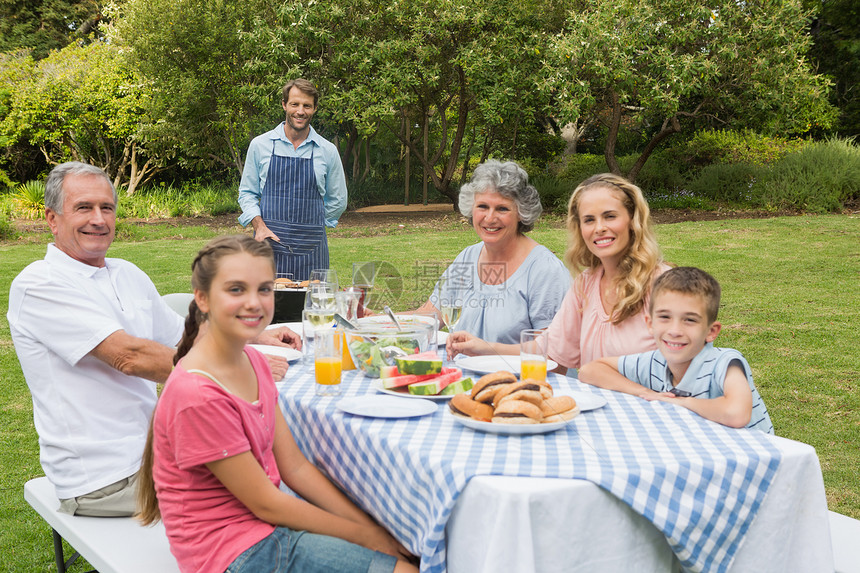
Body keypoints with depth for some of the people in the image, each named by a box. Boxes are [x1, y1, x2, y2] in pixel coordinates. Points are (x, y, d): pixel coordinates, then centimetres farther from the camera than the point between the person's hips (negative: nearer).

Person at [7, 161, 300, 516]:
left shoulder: (128, 274, 13)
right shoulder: (38, 286, -14)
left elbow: (184, 336, 25)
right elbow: (131, 357, -23)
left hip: (152, 445, 8)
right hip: (102, 482, -8)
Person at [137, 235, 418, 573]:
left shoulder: (253, 362, 3)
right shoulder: (198, 396, -25)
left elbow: (295, 468, 2)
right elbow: (266, 504, -18)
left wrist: (375, 529, -5)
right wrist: (368, 537, -11)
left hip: (266, 527, 8)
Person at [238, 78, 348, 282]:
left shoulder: (328, 151, 7)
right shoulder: (260, 145, 6)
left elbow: (338, 201, 16)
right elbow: (247, 193, 10)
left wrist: (308, 225, 12)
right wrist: (260, 226, -7)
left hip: (310, 249, 1)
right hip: (268, 243, 0)